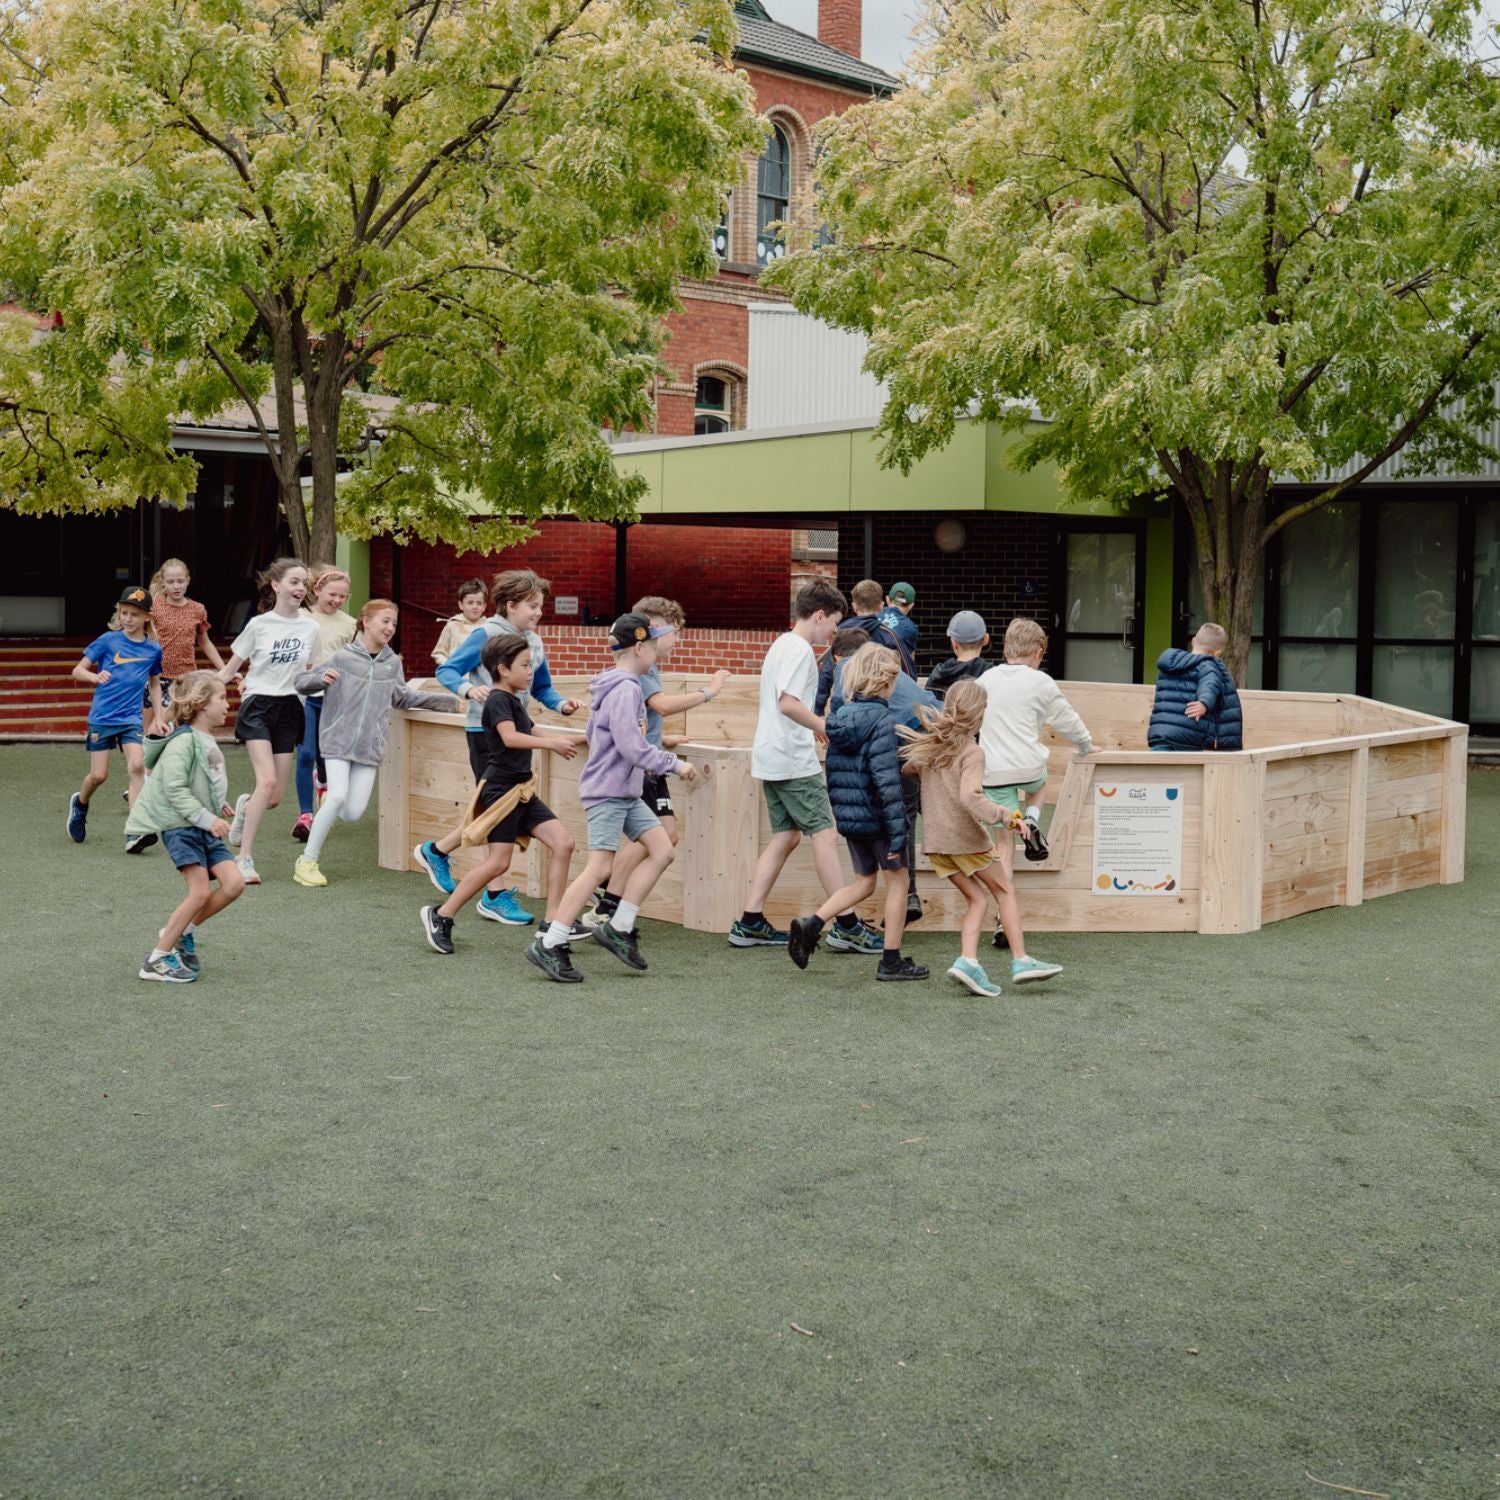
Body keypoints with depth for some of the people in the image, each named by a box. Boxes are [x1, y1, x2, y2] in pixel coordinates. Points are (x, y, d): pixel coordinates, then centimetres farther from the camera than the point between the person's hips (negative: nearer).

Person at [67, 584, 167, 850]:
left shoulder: (153, 649, 3)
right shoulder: (108, 641, -5)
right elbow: (77, 671, -3)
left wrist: (158, 717, 14)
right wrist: (95, 676, -24)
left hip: (131, 719, 1)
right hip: (102, 717, -1)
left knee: (137, 766, -18)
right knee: (98, 775, 1)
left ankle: (135, 833, -19)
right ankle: (80, 803, 36)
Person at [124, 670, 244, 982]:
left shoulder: (208, 742, 13)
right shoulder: (183, 742, -16)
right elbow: (174, 789, -21)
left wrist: (216, 807, 14)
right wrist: (207, 817, -23)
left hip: (206, 827, 9)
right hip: (180, 825, -9)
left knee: (234, 883, -3)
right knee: (200, 892, -13)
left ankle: (182, 931, 14)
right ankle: (158, 959, -1)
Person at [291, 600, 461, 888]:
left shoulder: (393, 663, 7)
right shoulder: (342, 657, -4)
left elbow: (402, 698, 23)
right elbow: (302, 683, 0)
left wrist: (450, 702, 21)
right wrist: (321, 677, -22)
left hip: (370, 745, 4)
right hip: (338, 740, -4)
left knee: (353, 814, -5)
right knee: (338, 796, -20)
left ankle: (328, 795, 32)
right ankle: (307, 861, -5)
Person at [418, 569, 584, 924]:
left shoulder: (534, 642, 9)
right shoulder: (486, 635, -11)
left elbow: (542, 689, 17)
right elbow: (446, 671, -10)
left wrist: (562, 705, -2)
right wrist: (469, 688, -29)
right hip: (485, 731, -7)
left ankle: (436, 851, 34)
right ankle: (496, 895, 3)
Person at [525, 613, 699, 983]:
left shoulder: (610, 686, 14)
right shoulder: (625, 689, -17)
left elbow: (594, 734, 23)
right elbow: (631, 746, -23)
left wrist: (640, 764, 19)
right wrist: (674, 764, -13)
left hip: (625, 792, 10)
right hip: (607, 790, -10)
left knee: (662, 850, 6)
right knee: (600, 867, -12)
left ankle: (619, 928, 7)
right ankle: (548, 945, -7)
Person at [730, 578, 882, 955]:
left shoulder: (781, 645, 18)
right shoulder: (800, 650, -13)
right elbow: (788, 703, -24)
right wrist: (827, 728, -19)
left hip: (770, 755, 10)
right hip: (794, 758, -10)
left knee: (785, 835, 11)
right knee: (824, 833, -6)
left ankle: (750, 923, 8)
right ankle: (846, 925, -5)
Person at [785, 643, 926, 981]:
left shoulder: (840, 716, 7)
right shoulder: (881, 721, -17)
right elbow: (887, 781, -21)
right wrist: (897, 832, -19)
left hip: (847, 816, 7)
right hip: (877, 816, -7)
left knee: (864, 881, 19)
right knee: (897, 880, 9)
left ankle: (811, 924, 2)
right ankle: (891, 960, 13)